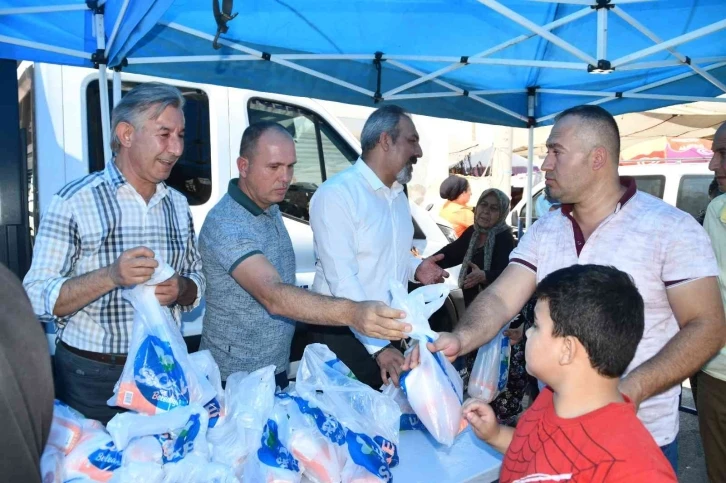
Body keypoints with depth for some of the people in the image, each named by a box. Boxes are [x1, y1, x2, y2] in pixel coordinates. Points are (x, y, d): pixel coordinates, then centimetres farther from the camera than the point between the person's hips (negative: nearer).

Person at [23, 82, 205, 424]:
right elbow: (37, 299, -13)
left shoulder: (178, 205, 5)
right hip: (90, 379, -4)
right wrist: (110, 276, -28)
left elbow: (196, 280, 10)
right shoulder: (75, 202, -11)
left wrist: (180, 289, -12)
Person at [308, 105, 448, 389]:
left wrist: (415, 269, 0)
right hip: (343, 334, -7)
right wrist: (378, 345, -27)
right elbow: (342, 279, -24)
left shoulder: (398, 195, 11)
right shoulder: (336, 194, -18)